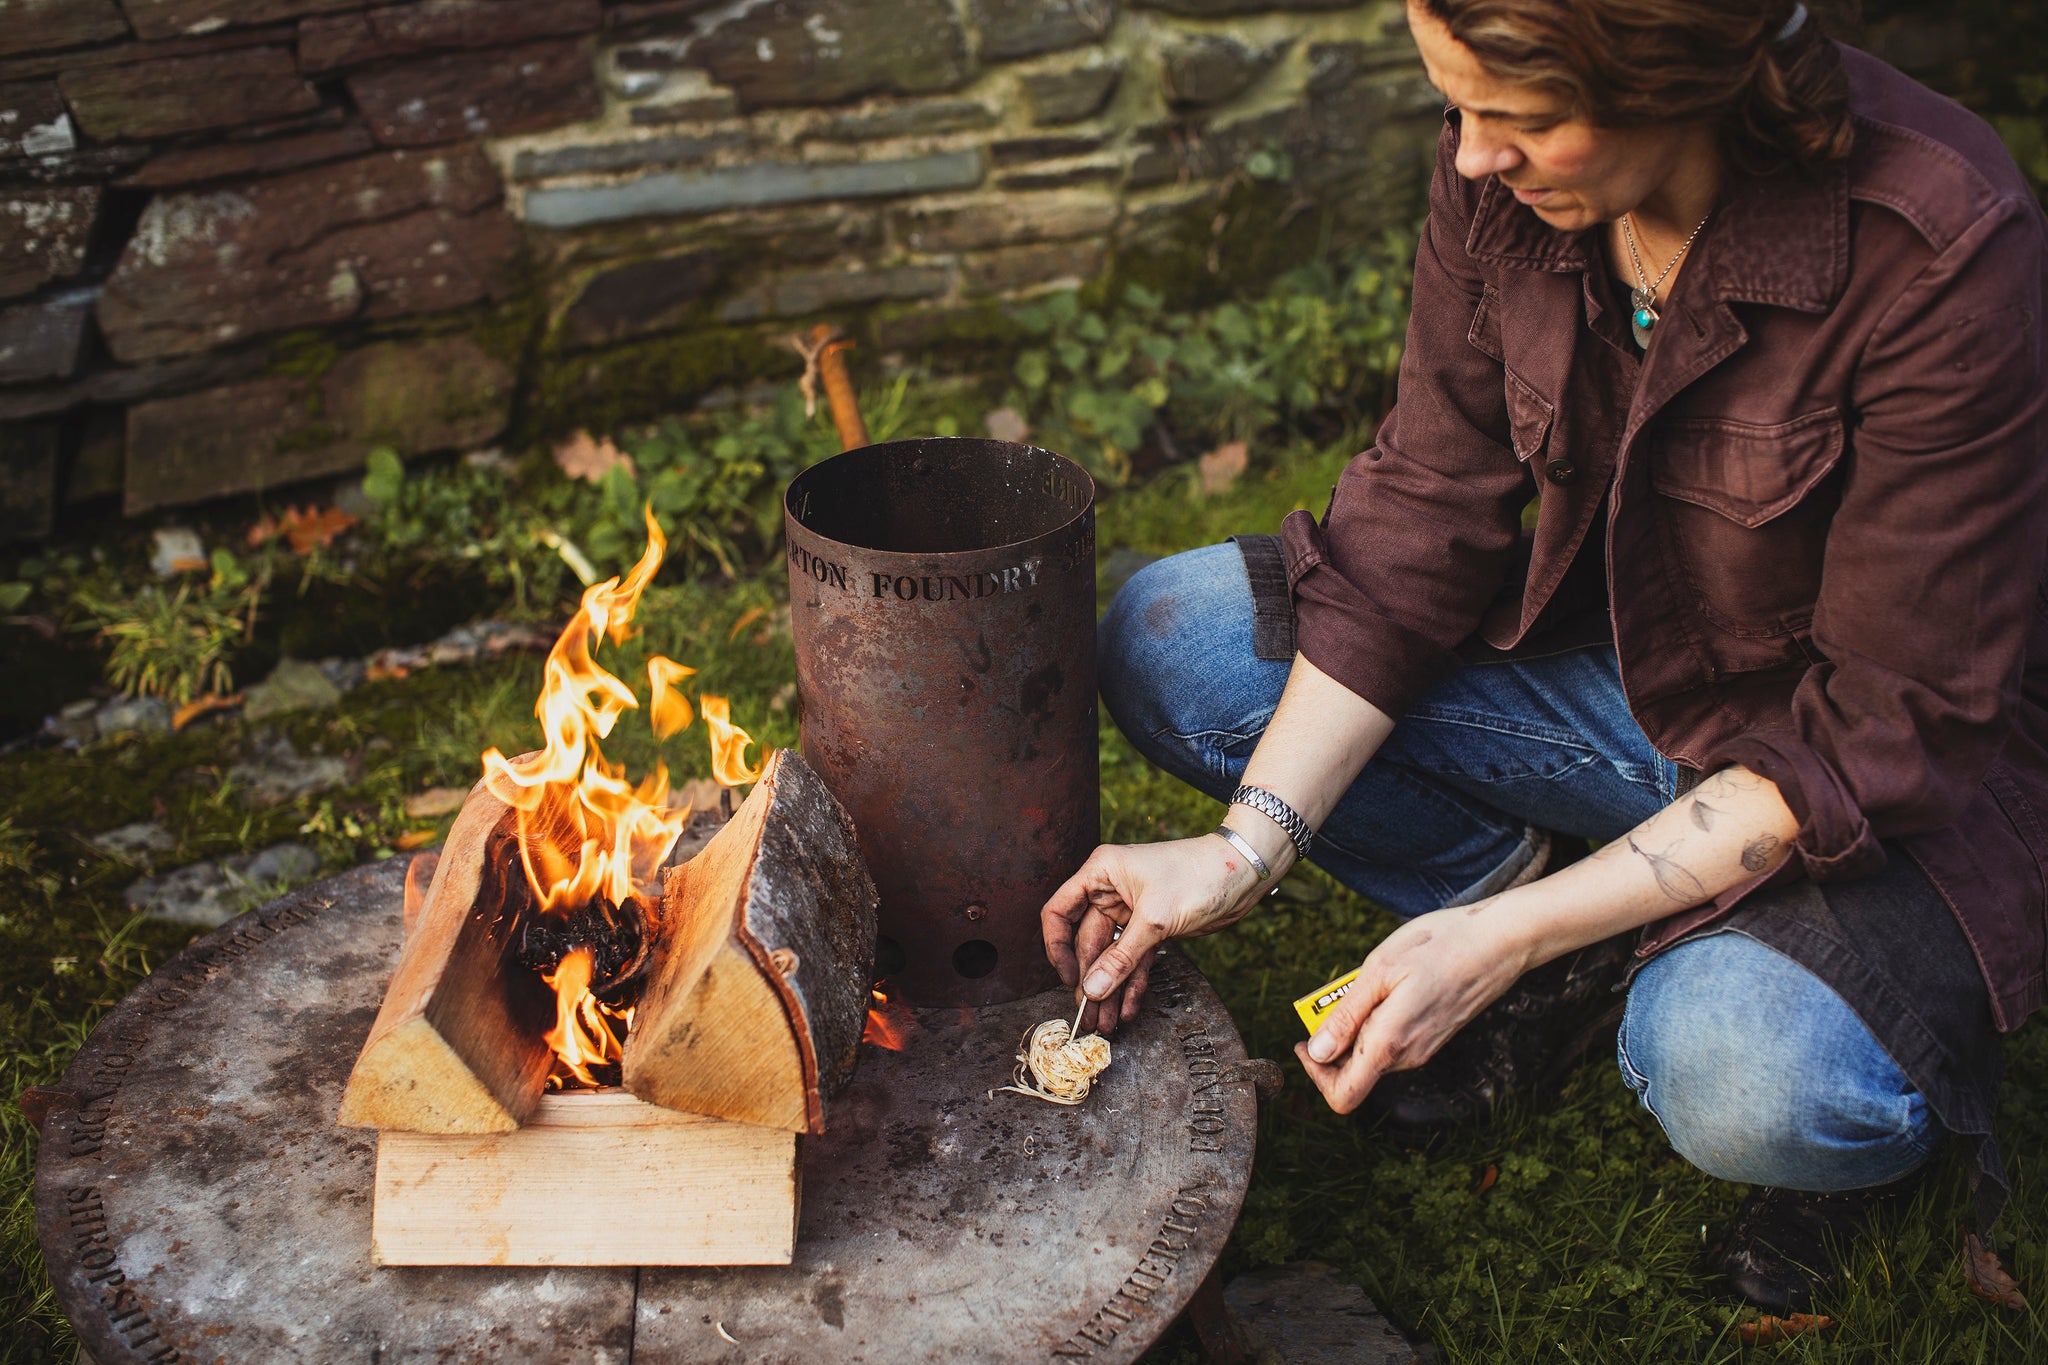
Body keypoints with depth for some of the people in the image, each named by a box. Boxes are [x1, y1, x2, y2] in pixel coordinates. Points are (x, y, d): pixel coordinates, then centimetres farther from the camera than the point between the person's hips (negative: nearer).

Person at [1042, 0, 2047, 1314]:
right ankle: (1576, 955, 2)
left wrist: (1509, 936, -29)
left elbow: (1888, 723, -25)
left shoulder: (1941, 248, -29)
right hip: (1608, 662, 6)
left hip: (1882, 763, -5)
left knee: (1748, 1087, -36)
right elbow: (1426, 513, -8)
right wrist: (1251, 841, -17)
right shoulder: (1503, 169, -14)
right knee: (1168, 641, -9)